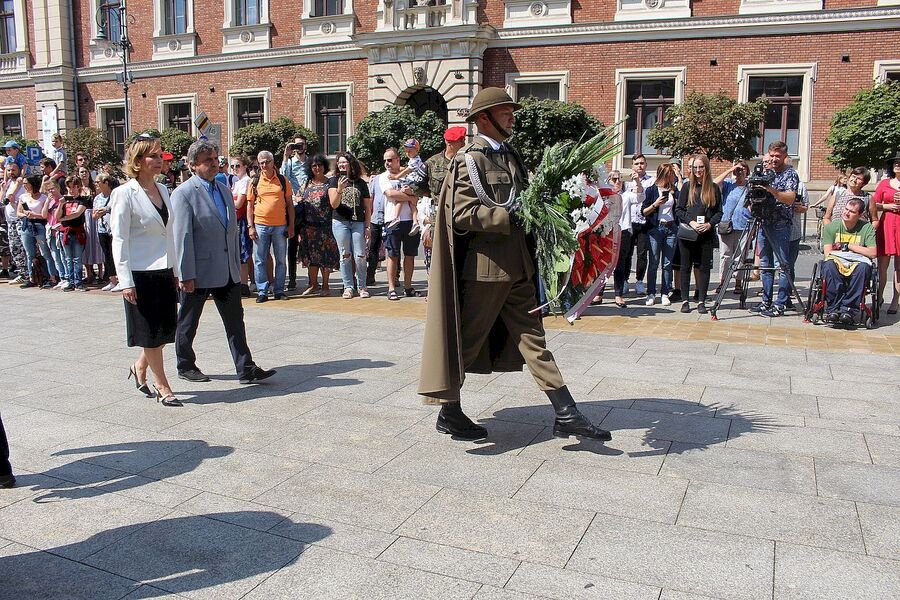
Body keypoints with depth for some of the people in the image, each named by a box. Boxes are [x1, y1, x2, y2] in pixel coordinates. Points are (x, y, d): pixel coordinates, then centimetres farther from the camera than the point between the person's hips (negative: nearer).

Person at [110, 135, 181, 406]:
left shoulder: (163, 190, 10)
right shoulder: (124, 194, -10)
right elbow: (119, 239, -12)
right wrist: (125, 281, -15)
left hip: (164, 271, 6)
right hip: (141, 272, -6)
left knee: (165, 330, 12)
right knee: (151, 332, 3)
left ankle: (140, 367, 36)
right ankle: (162, 387, 15)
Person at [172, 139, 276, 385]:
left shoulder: (224, 190, 11)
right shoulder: (183, 194, -11)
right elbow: (182, 237, -15)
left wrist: (237, 265, 14)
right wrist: (185, 275, -18)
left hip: (227, 271, 6)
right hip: (198, 272, -6)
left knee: (235, 321, 4)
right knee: (188, 323, 11)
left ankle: (246, 370, 7)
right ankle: (186, 366, 28)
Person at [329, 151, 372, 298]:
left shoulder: (361, 183, 9)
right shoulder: (334, 181, 6)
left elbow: (367, 207, 11)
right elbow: (333, 204, -4)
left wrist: (367, 226, 4)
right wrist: (339, 190, -20)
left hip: (358, 223, 0)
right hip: (340, 222, 0)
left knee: (360, 256, -4)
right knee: (345, 256, 1)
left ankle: (361, 286, 9)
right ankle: (348, 287, 8)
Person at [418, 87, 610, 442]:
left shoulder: (510, 156, 15)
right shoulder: (469, 159, -9)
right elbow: (462, 214, -19)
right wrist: (511, 215, -22)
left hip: (518, 265, 8)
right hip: (485, 266, -8)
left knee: (532, 337, 8)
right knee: (467, 340, 4)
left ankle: (566, 415, 10)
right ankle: (448, 412, 21)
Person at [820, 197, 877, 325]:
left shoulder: (867, 228, 7)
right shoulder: (831, 226, 7)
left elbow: (873, 253, -5)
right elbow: (828, 254, 0)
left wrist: (847, 246, -4)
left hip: (857, 263, 0)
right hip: (836, 262, 0)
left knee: (863, 267, -37)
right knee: (829, 265, -37)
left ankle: (848, 309, -33)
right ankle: (833, 308, -36)